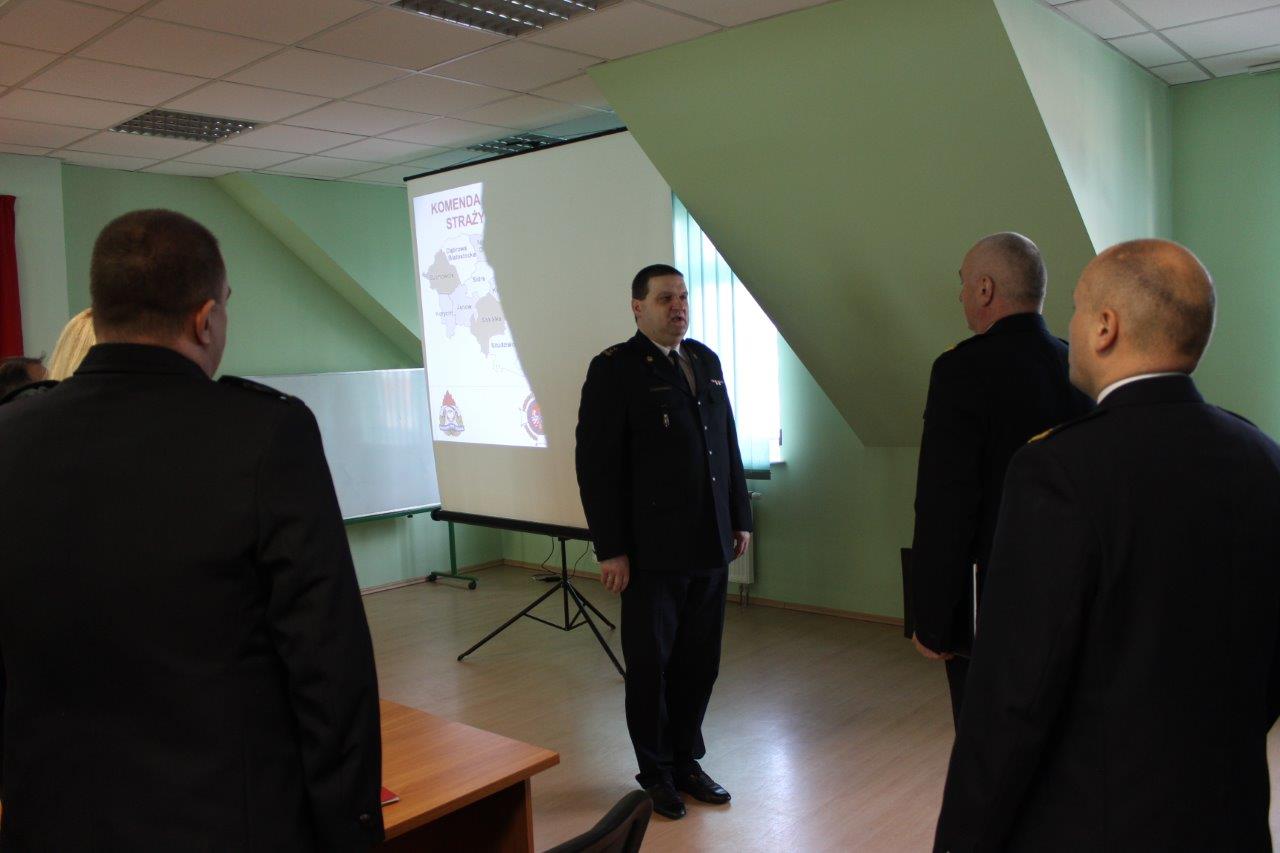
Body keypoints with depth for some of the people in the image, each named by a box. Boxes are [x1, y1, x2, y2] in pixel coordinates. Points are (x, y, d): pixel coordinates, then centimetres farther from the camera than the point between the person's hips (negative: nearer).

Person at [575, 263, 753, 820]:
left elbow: (729, 444, 15)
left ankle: (686, 761, 31)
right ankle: (656, 773, 27)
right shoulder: (615, 369, -8)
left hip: (710, 546, 5)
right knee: (651, 665, 9)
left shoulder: (706, 361, 11)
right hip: (652, 551, -5)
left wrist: (739, 518, 13)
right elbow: (597, 465, -11)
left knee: (699, 662, 13)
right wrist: (611, 549, -13)